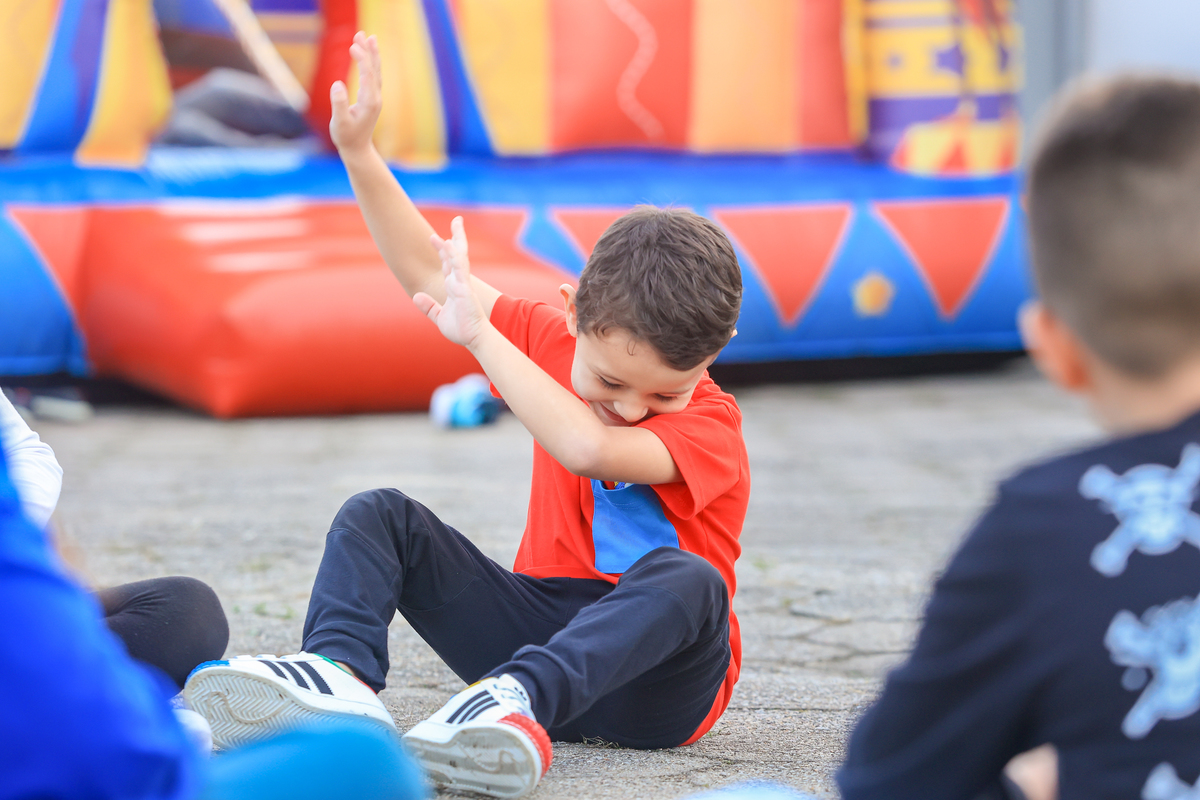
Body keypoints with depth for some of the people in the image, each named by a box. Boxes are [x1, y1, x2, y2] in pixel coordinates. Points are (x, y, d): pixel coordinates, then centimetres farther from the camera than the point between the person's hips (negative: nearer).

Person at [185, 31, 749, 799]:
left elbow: (588, 447, -37)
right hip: (542, 616, 5)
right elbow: (431, 273, 1)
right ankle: (343, 678, -40)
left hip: (653, 676, -5)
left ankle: (516, 698, -59)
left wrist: (481, 334, -32)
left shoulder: (710, 424, -18)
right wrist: (359, 154, -9)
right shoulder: (555, 339, 0)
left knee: (688, 579, -40)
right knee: (379, 514, -12)